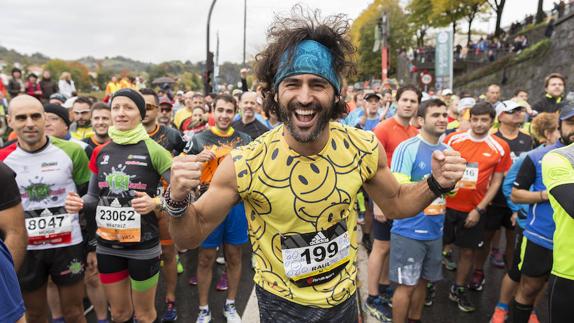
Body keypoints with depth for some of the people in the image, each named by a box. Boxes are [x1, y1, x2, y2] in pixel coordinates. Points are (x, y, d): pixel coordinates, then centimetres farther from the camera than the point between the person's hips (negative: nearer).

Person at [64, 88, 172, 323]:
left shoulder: (154, 151, -12)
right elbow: (93, 197, 13)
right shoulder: (100, 152, 3)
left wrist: (155, 203, -28)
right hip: (107, 246, 4)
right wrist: (78, 203, -9)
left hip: (143, 246, -4)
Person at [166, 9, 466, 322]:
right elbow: (191, 235, -13)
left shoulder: (365, 148, -16)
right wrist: (178, 200, -33)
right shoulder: (243, 164, -25)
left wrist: (436, 184, -16)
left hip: (345, 297, 3)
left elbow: (395, 203, 2)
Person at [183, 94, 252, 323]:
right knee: (206, 258, 7)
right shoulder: (199, 139, 0)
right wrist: (197, 158, -16)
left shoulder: (245, 139, 5)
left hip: (236, 205, 2)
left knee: (234, 256, 12)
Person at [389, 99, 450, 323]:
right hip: (409, 230, -6)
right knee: (406, 285, 3)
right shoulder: (407, 148, -14)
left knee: (422, 281, 19)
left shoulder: (448, 151, 8)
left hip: (435, 230, 7)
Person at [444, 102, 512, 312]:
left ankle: (458, 290, 32)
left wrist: (479, 209, -7)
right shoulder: (453, 139, -6)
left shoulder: (500, 148, -5)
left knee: (468, 251, 12)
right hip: (446, 205, 0)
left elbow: (496, 182, -1)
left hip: (474, 210, 1)